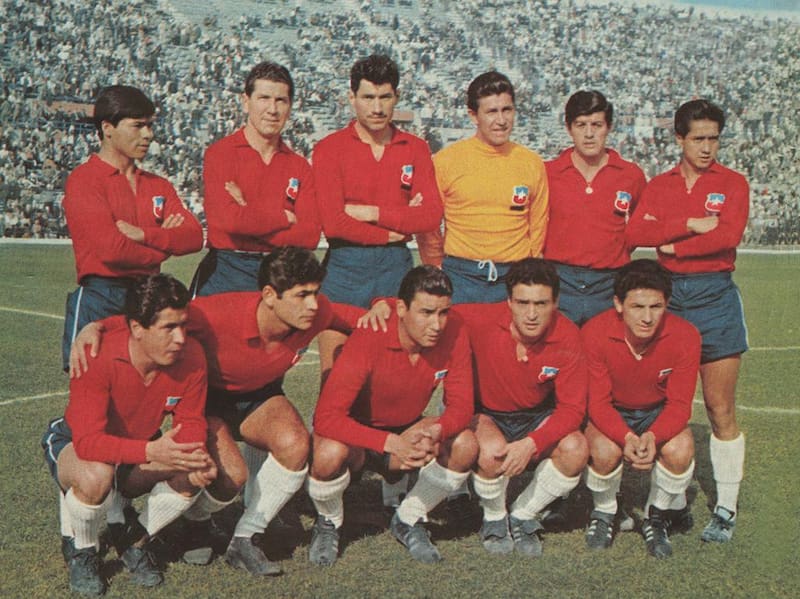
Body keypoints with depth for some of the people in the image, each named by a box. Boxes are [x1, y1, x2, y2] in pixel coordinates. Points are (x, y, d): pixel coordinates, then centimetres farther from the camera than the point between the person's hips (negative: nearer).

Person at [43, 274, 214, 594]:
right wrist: (150, 451, -54)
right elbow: (87, 440, -40)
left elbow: (190, 421, -10)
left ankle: (135, 542, 4)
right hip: (71, 444, -4)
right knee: (96, 476, -39)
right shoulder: (99, 359, -34)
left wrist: (196, 455, -33)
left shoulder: (190, 355, -21)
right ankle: (80, 551, -4)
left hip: (138, 450, 4)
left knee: (194, 473, -24)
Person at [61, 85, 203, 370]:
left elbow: (194, 236, 1)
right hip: (100, 301, -5)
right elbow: (112, 248, -15)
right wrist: (164, 242, 0)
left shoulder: (158, 185, 15)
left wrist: (144, 235, -13)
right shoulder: (84, 180, -4)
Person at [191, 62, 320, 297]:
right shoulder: (220, 153, -2)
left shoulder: (299, 166, 8)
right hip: (227, 273, -3)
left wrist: (249, 216, -11)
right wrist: (285, 217, -4)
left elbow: (310, 236, -3)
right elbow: (228, 219, -16)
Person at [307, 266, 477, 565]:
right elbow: (326, 417, -35)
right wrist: (390, 443, -46)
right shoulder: (369, 339, -30)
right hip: (357, 433, -4)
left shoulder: (453, 332, -18)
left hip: (406, 431, 4)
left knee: (465, 445, -23)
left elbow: (461, 405, -12)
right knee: (330, 454, -37)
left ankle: (408, 521, 3)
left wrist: (434, 431, -35)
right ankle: (328, 524, -1)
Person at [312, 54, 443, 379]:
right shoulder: (330, 149, -1)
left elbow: (432, 215, -1)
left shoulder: (415, 149, 9)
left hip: (396, 266, 3)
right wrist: (395, 228, -5)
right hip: (344, 267, -2)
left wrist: (373, 213, -8)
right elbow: (334, 223, -10)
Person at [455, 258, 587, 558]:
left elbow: (572, 407, -16)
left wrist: (531, 444, -31)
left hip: (536, 417, 3)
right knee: (493, 450, -36)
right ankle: (494, 520, 0)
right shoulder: (481, 322, -25)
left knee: (575, 449, -26)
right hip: (484, 413, -2)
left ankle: (522, 516, 1)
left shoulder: (567, 336, -18)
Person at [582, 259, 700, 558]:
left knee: (680, 450, -30)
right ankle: (603, 513, 1)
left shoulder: (685, 336, -23)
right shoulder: (594, 333, -25)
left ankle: (657, 518, 1)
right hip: (609, 414, -1)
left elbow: (679, 404, -18)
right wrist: (627, 438, -40)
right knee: (605, 451, -33)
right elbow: (597, 402, -20)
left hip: (659, 412, 1)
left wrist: (653, 437, -40)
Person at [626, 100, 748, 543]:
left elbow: (729, 234, -15)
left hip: (715, 296, -3)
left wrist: (671, 242, -8)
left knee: (720, 410, -1)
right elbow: (635, 233, -7)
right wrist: (691, 225, -14)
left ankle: (726, 508, 7)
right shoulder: (659, 186, 10)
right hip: (668, 294, 3)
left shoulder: (732, 183, 3)